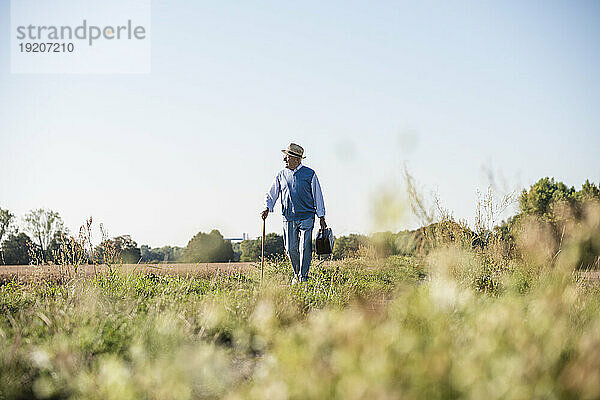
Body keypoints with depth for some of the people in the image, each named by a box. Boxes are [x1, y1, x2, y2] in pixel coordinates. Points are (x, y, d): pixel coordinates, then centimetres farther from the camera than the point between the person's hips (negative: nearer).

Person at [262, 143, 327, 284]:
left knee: (305, 248, -9)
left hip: (306, 217, -3)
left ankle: (304, 278, -1)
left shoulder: (309, 174, 0)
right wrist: (267, 208, -5)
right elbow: (272, 194, 15)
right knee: (291, 249, 3)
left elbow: (317, 196, 3)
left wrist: (321, 217, 1)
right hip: (289, 218, 3)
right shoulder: (281, 175, 9)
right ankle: (296, 274, 25)